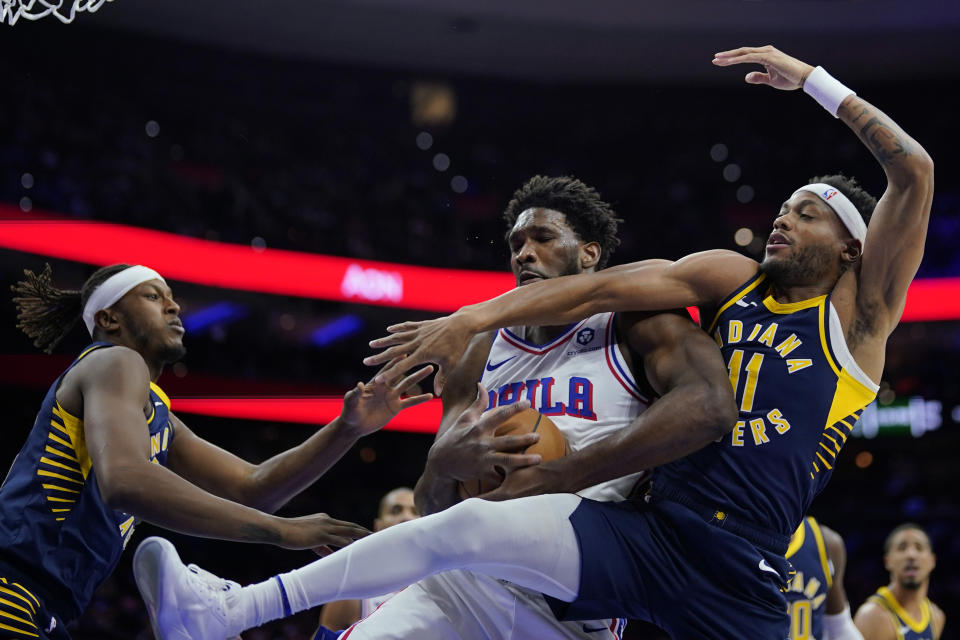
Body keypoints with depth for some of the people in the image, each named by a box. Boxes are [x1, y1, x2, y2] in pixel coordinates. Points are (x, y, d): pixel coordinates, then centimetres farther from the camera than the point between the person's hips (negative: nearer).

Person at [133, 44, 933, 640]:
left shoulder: (855, 314, 5)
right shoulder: (732, 279, 16)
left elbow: (915, 173, -6)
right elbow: (605, 288, 4)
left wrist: (813, 80, -3)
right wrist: (471, 320, -6)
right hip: (648, 528, 2)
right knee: (466, 528, -16)